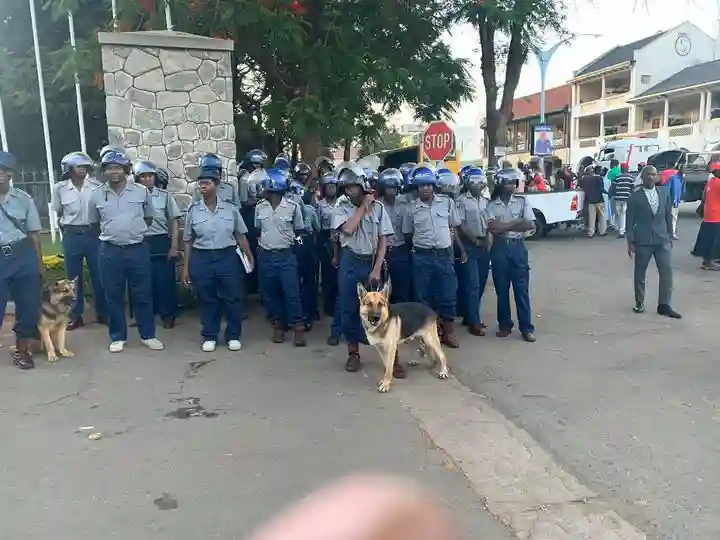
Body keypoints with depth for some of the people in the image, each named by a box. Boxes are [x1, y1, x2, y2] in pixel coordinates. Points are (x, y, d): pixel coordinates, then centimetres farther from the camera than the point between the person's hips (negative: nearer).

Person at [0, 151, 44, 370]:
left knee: (29, 304, 8)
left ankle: (21, 349, 26)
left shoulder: (24, 199, 5)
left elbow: (34, 233, 7)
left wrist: (39, 264, 5)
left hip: (23, 256, 1)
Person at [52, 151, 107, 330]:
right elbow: (58, 214, 11)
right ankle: (75, 316, 19)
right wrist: (67, 232, 12)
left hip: (93, 234, 0)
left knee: (98, 275, 5)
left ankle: (102, 312, 19)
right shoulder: (59, 188, -1)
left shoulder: (96, 186, -3)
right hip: (71, 236, 0)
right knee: (73, 277, 8)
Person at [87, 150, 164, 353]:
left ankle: (148, 335, 18)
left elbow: (149, 218, 13)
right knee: (114, 296, 8)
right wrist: (111, 233, 14)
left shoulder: (142, 191, -1)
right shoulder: (96, 195, 2)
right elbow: (94, 223, 15)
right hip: (109, 251, 1)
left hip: (138, 249, -1)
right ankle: (118, 337, 21)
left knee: (142, 294, 6)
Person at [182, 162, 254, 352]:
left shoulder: (230, 208, 1)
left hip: (228, 257, 0)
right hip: (201, 259, 1)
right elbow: (188, 241, 5)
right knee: (207, 300, 10)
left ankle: (233, 336, 20)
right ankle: (209, 337, 24)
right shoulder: (193, 210, 2)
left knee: (233, 298, 4)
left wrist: (249, 256, 1)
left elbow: (240, 235, 7)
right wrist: (186, 266, 4)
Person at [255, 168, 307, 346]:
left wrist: (285, 239, 2)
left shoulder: (293, 206, -8)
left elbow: (299, 230, 4)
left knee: (291, 292, -3)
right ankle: (278, 325, 23)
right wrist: (262, 244, 9)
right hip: (265, 256, 4)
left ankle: (298, 327, 9)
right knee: (269, 293, 9)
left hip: (286, 255, -3)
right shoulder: (259, 207, 2)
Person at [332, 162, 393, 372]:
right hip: (350, 264, 1)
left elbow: (383, 240, -1)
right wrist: (363, 206, -11)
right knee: (349, 309, 6)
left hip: (372, 263, 0)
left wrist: (377, 269, -8)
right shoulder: (341, 207, 0)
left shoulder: (378, 207, 1)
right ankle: (353, 353, 22)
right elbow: (348, 229, -19)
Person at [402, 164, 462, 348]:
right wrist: (420, 243, 3)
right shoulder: (412, 208, -1)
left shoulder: (447, 202, 2)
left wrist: (447, 242, 6)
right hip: (422, 257, -1)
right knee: (423, 296, 7)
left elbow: (454, 227, 12)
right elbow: (407, 234, 9)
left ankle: (449, 332, 18)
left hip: (445, 255, 1)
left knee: (448, 294, 4)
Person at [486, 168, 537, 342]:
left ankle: (527, 328, 8)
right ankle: (504, 325, 20)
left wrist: (504, 226, -11)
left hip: (518, 247, 0)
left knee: (522, 289, 2)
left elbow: (531, 225, -8)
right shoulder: (491, 205, -1)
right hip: (499, 249, 0)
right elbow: (493, 229, -14)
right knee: (501, 289, 8)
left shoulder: (522, 202, 3)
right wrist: (516, 222, -9)